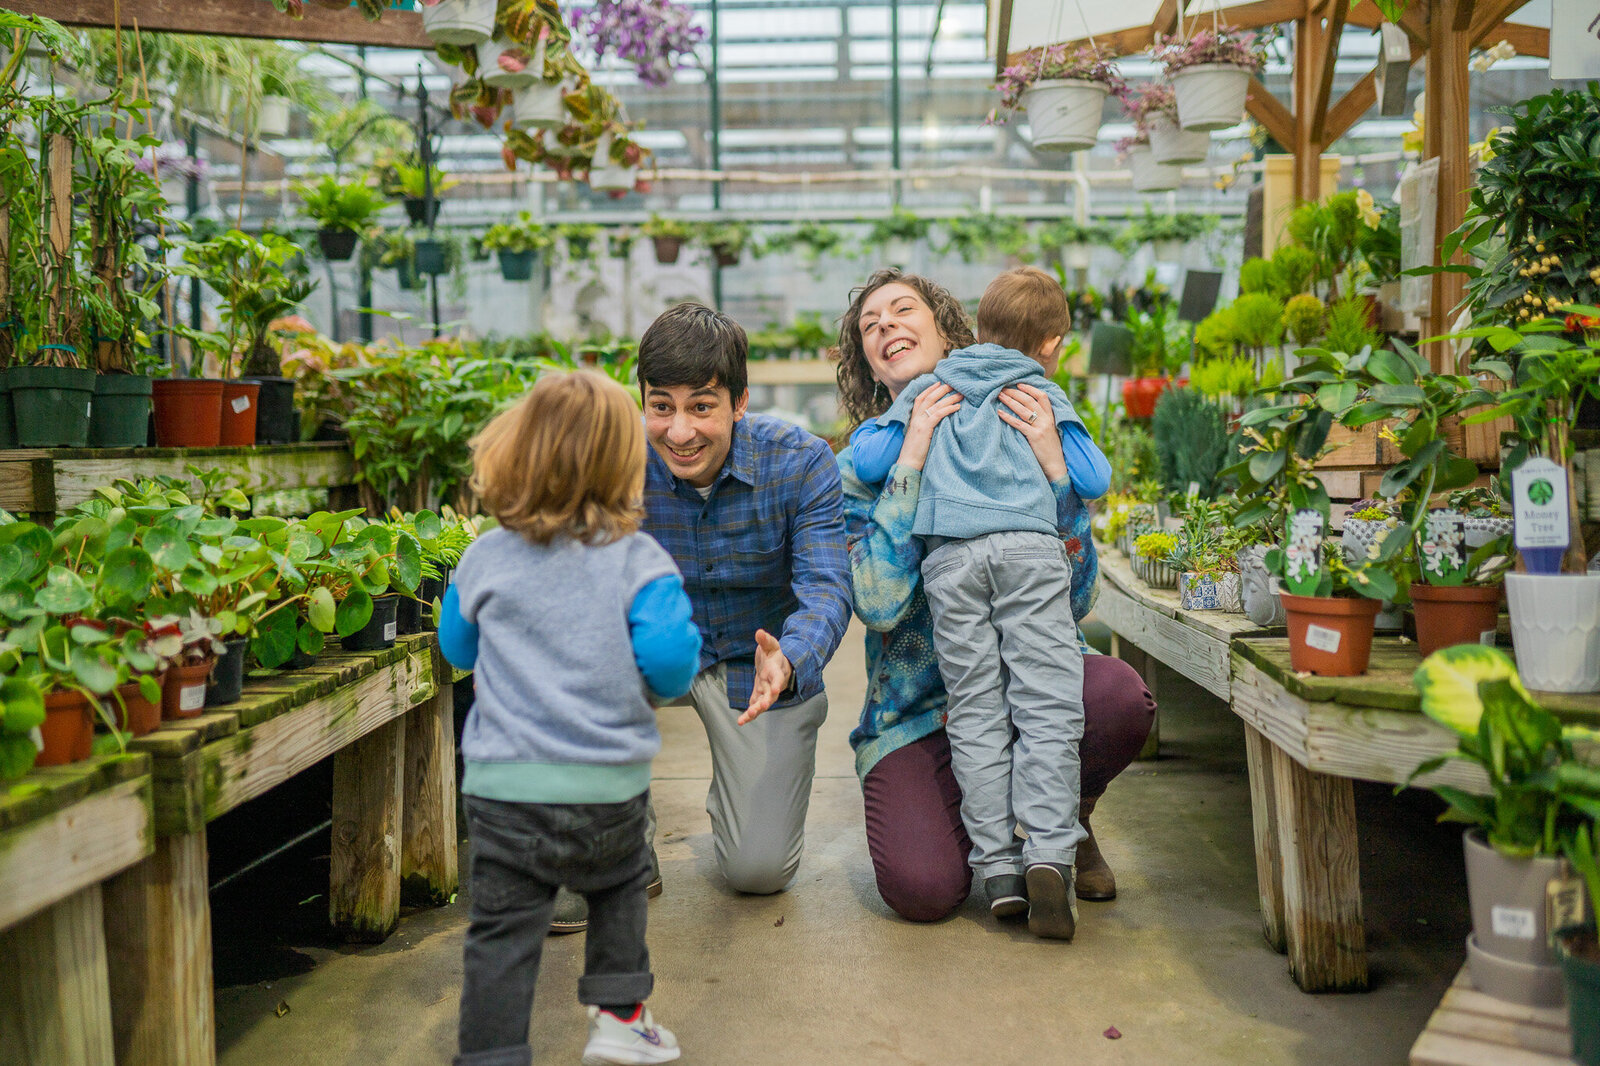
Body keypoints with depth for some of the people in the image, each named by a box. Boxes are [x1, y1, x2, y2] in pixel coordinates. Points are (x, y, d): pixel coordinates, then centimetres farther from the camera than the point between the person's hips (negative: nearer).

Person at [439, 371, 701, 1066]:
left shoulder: (484, 559, 0)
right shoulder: (639, 561, -8)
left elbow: (458, 648, 15)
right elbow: (670, 661, -16)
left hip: (506, 786, 0)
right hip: (610, 785, 0)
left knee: (502, 931, 6)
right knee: (620, 885, 27)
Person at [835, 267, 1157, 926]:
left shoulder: (1014, 436, 2)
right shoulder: (859, 466, 0)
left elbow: (1072, 601, -5)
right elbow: (879, 605, -18)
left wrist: (1053, 467, -15)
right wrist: (911, 462, -19)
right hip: (918, 715, -1)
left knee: (1119, 695, -32)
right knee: (921, 887, -26)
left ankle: (1069, 818, 3)